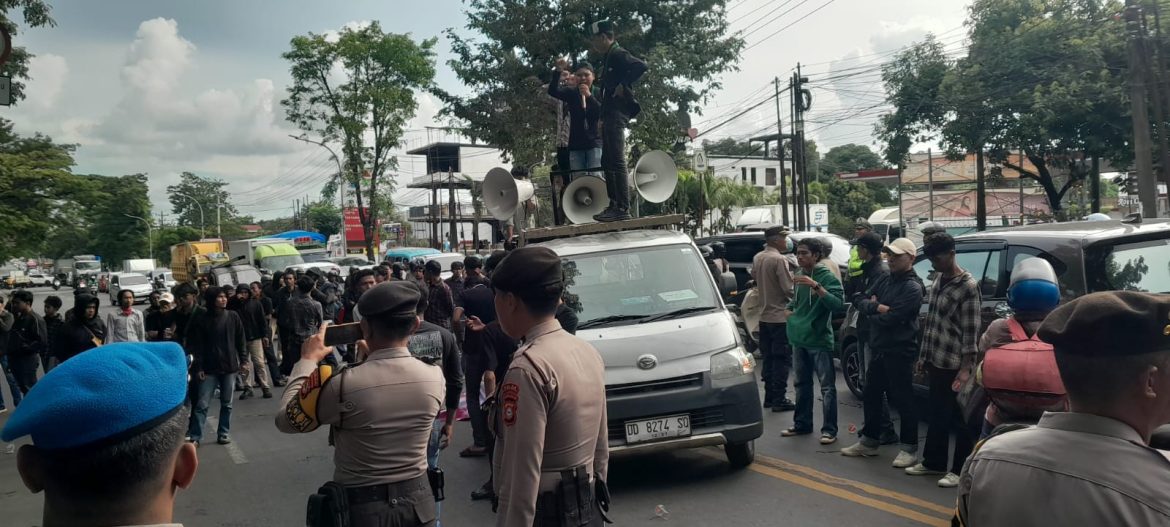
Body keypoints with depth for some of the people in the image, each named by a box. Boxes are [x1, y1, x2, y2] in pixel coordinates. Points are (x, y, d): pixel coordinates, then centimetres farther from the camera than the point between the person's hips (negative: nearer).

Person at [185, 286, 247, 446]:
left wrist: (244, 360, 2)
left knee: (227, 403, 9)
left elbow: (241, 340, 7)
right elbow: (197, 346, -3)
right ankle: (194, 436, 2)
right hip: (209, 369, -2)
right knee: (202, 404, -3)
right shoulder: (201, 320, -4)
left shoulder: (233, 317, 2)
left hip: (230, 367, 2)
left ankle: (224, 433, 18)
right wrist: (198, 367, -7)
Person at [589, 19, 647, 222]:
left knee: (617, 161, -12)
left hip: (617, 113, -11)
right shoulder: (608, 58, 21)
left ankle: (623, 208, -12)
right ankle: (614, 205, 15)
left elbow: (641, 67, -24)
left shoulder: (618, 54, -8)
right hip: (609, 114, 11)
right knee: (607, 162, 11)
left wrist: (624, 86, -18)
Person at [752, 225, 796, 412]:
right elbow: (789, 289, -20)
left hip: (764, 316, 8)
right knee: (782, 360, -2)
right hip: (780, 316, -8)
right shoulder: (779, 259, -18)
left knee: (768, 358, 14)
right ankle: (779, 400, 0)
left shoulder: (757, 258, 7)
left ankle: (769, 397, 19)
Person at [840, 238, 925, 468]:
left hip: (899, 352, -8)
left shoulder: (912, 287, -15)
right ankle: (869, 441, 29)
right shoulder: (885, 278, 10)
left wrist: (870, 311, -4)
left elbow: (889, 319, -22)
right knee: (871, 395, 16)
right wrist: (877, 307, -15)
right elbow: (860, 300, 4)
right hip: (879, 347, 8)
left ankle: (909, 449, 9)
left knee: (903, 399, -1)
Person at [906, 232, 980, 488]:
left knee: (956, 418, 2)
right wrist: (923, 356, 17)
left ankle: (961, 470, 13)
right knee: (936, 415, 17)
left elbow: (970, 331, -16)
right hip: (935, 361, 8)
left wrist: (965, 368, -20)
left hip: (953, 365, -8)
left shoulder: (967, 286, -13)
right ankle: (933, 462, 29)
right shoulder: (938, 280, 12)